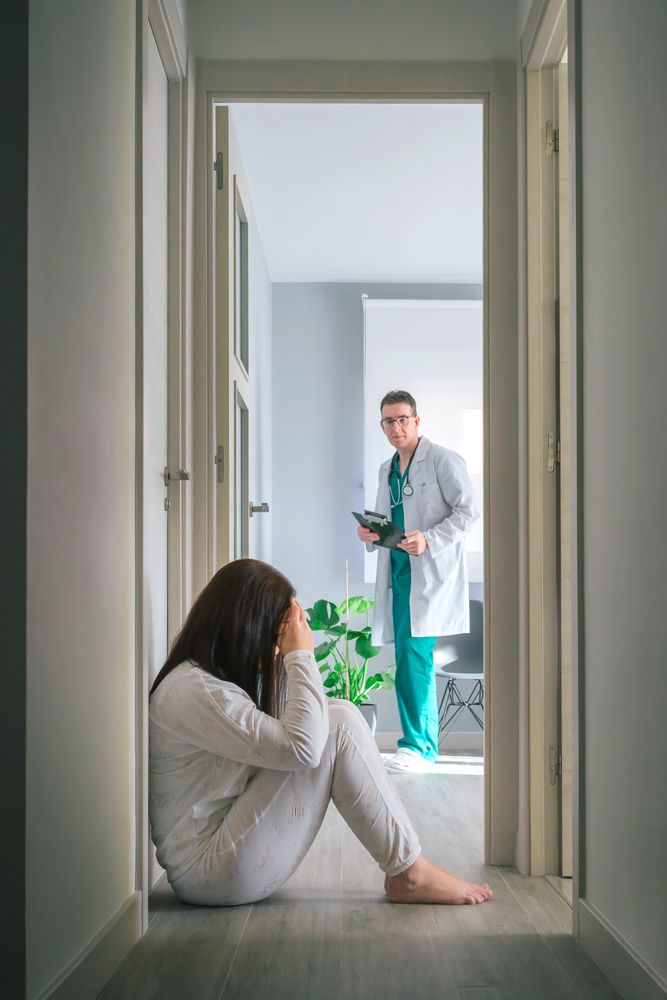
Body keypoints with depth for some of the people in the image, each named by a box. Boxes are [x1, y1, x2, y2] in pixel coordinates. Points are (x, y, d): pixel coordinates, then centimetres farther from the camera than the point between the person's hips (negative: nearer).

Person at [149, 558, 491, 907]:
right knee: (339, 723, -16)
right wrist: (301, 655, -14)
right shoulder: (190, 690, -19)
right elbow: (301, 747, -24)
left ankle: (406, 867, -1)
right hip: (208, 872, -10)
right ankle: (409, 874, -6)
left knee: (335, 717, 1)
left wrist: (292, 658, 5)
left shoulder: (213, 679, 12)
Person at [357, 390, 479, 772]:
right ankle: (425, 743, 19)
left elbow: (468, 509, -9)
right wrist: (370, 533, 4)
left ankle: (418, 745, -7)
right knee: (411, 661, 9)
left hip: (431, 573, -7)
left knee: (414, 655, -14)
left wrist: (429, 540, -19)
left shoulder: (442, 460, -3)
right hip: (398, 574, 7)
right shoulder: (387, 469, 19)